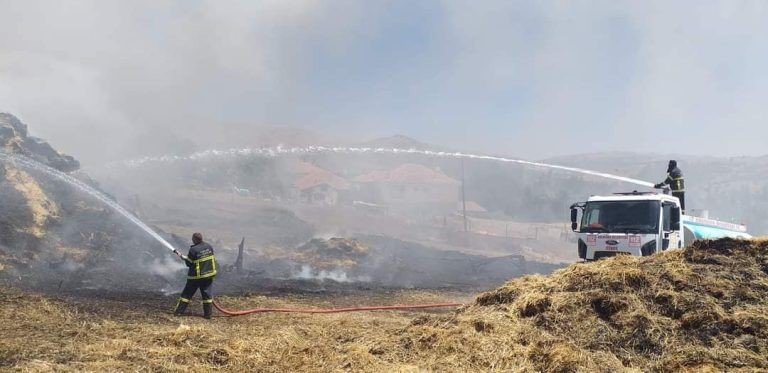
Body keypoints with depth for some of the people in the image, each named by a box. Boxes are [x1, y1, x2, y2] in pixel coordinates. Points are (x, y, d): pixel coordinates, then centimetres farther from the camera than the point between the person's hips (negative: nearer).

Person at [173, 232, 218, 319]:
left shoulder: (193, 250, -18)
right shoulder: (209, 247, -2)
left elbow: (189, 263, -10)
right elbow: (213, 259, 8)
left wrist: (184, 258, 9)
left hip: (196, 276, -4)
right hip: (209, 274, 4)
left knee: (187, 294, 8)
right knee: (207, 294, 8)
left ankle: (179, 311, 14)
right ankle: (208, 313, 7)